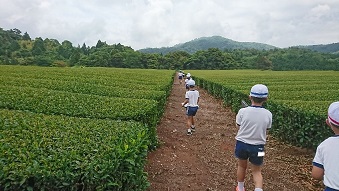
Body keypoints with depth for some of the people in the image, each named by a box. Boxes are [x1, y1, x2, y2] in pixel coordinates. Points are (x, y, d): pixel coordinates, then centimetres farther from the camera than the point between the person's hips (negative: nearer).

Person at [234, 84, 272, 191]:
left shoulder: (242, 112, -16)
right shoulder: (268, 114, -12)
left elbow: (238, 126, -2)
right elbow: (266, 131, 0)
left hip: (242, 144, 0)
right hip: (258, 147, 0)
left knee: (242, 166, 23)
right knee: (257, 171, 18)